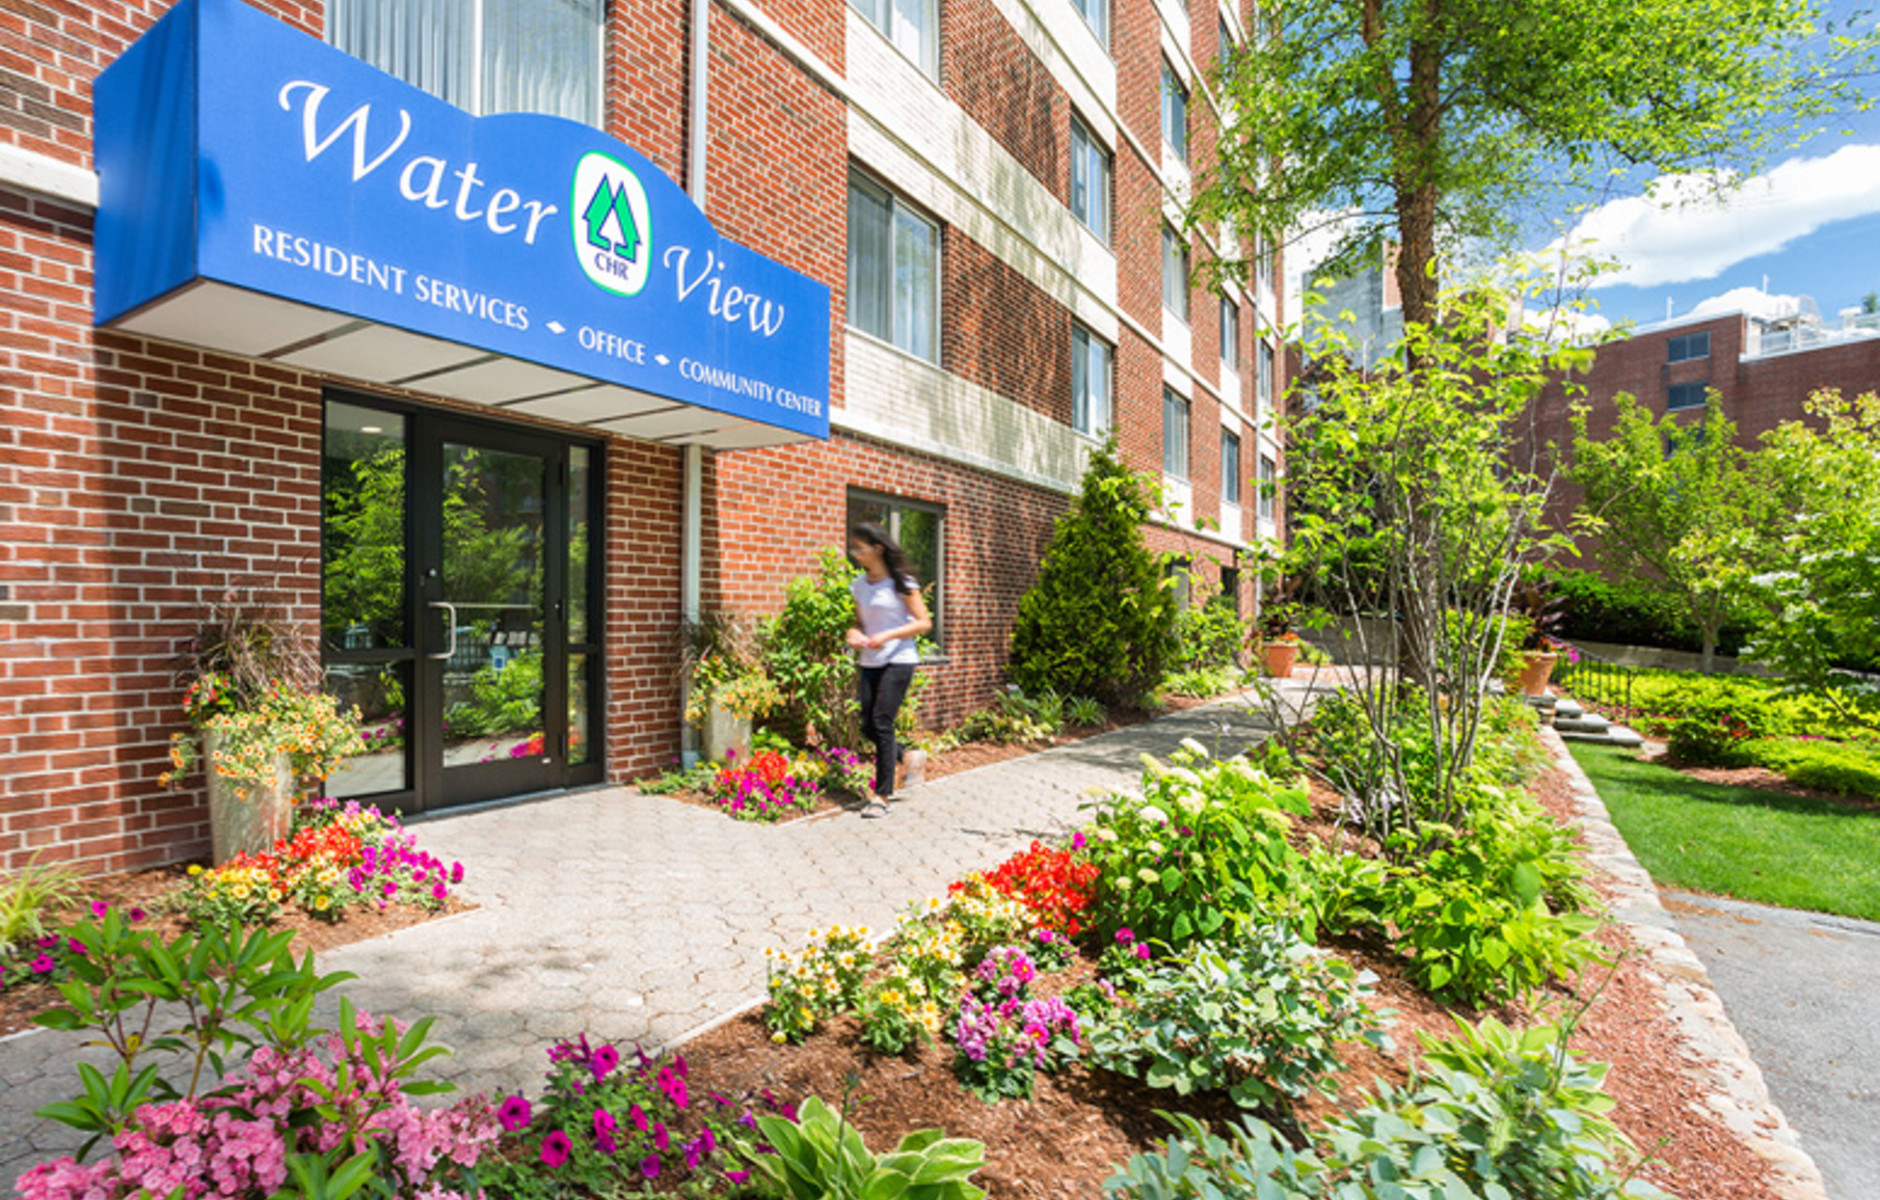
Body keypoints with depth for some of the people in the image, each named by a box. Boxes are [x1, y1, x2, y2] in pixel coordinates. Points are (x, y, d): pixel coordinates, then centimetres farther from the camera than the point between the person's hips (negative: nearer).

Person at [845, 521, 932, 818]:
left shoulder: (901, 582, -9)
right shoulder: (859, 585, 8)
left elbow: (924, 623, -9)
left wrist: (888, 636, -18)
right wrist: (854, 633, -4)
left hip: (898, 660, -6)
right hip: (870, 663, 6)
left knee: (882, 723, -11)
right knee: (867, 727, 4)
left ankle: (882, 796, -2)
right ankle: (901, 755, 35)